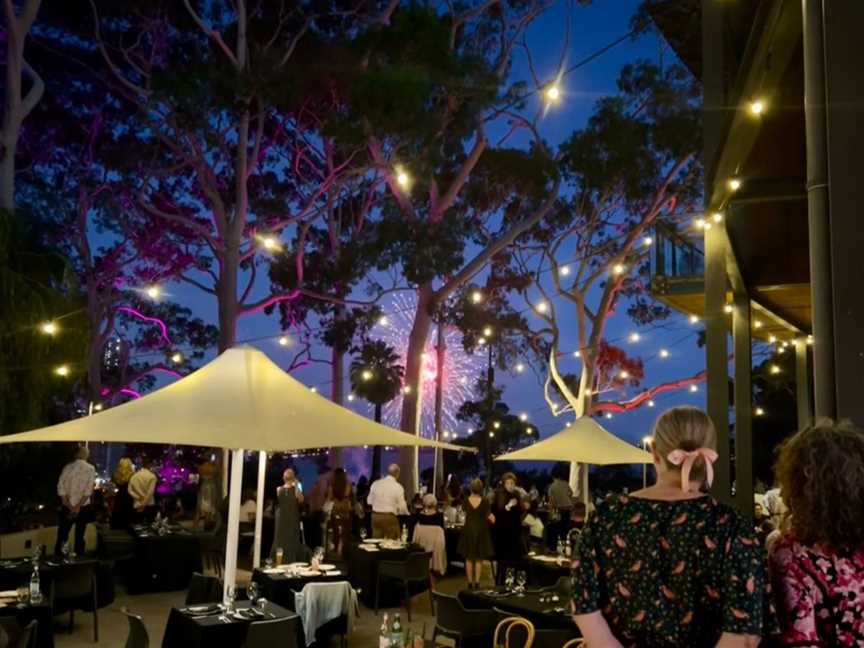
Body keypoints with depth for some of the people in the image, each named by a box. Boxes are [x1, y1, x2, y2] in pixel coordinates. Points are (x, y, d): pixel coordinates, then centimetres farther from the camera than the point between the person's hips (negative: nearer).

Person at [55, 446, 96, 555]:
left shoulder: (67, 467, 1)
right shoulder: (90, 468, -5)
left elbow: (61, 488, -6)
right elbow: (89, 490, -13)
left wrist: (70, 507, -8)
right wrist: (78, 507, -12)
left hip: (67, 507, 1)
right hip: (83, 507, -1)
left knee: (62, 534, 11)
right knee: (79, 536, 9)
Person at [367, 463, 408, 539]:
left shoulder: (376, 483, 2)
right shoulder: (398, 487, -9)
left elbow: (369, 501, 8)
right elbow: (402, 507, -8)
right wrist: (407, 513, 12)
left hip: (375, 516, 4)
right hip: (390, 517, -4)